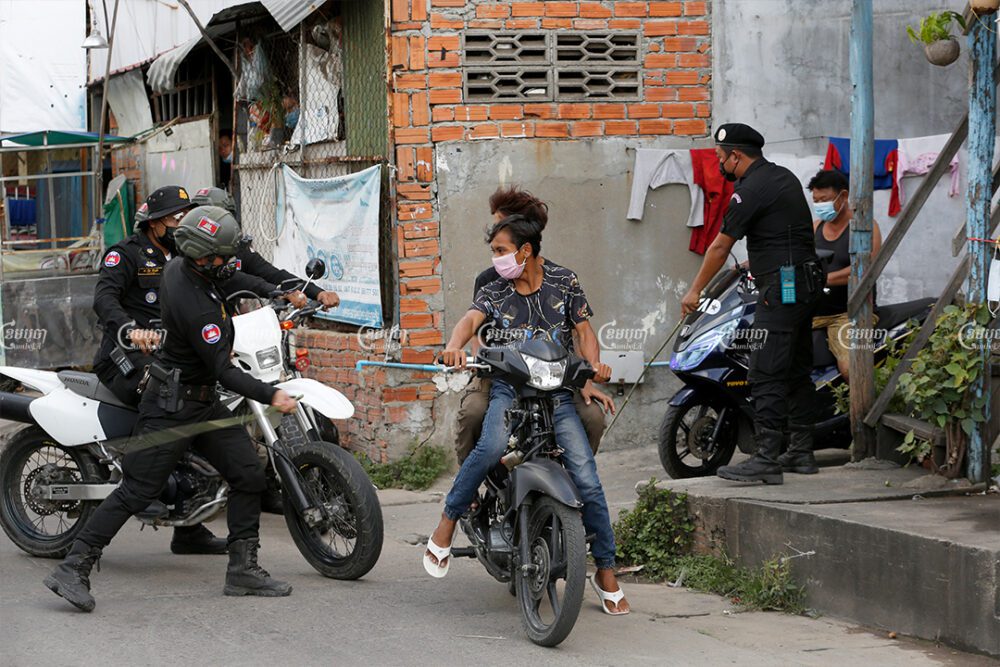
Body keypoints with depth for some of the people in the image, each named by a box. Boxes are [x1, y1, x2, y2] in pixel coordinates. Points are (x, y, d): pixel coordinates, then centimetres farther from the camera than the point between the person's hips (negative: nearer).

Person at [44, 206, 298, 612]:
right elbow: (224, 373, -25)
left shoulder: (178, 268, 1)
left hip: (204, 405, 10)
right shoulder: (198, 308, -28)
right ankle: (73, 570, -6)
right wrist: (270, 396, -24)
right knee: (137, 491, -10)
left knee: (249, 476, 5)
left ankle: (242, 570, 10)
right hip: (172, 407, -10)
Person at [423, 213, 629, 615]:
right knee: (492, 446, -34)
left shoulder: (563, 283, 9)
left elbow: (583, 328, 9)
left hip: (557, 390, 0)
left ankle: (606, 571, 1)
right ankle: (448, 521, -17)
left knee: (587, 480, -10)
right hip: (509, 389, 0)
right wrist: (455, 345, -32)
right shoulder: (494, 292, 9)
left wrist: (593, 363, -12)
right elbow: (471, 319, -9)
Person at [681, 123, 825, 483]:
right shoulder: (784, 177, 15)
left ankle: (766, 459, -15)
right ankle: (801, 452, 17)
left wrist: (695, 291, 2)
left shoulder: (751, 190, -12)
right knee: (796, 371, 13)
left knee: (765, 375, -11)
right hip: (807, 284, 10)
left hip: (781, 288, -10)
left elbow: (720, 247, -7)